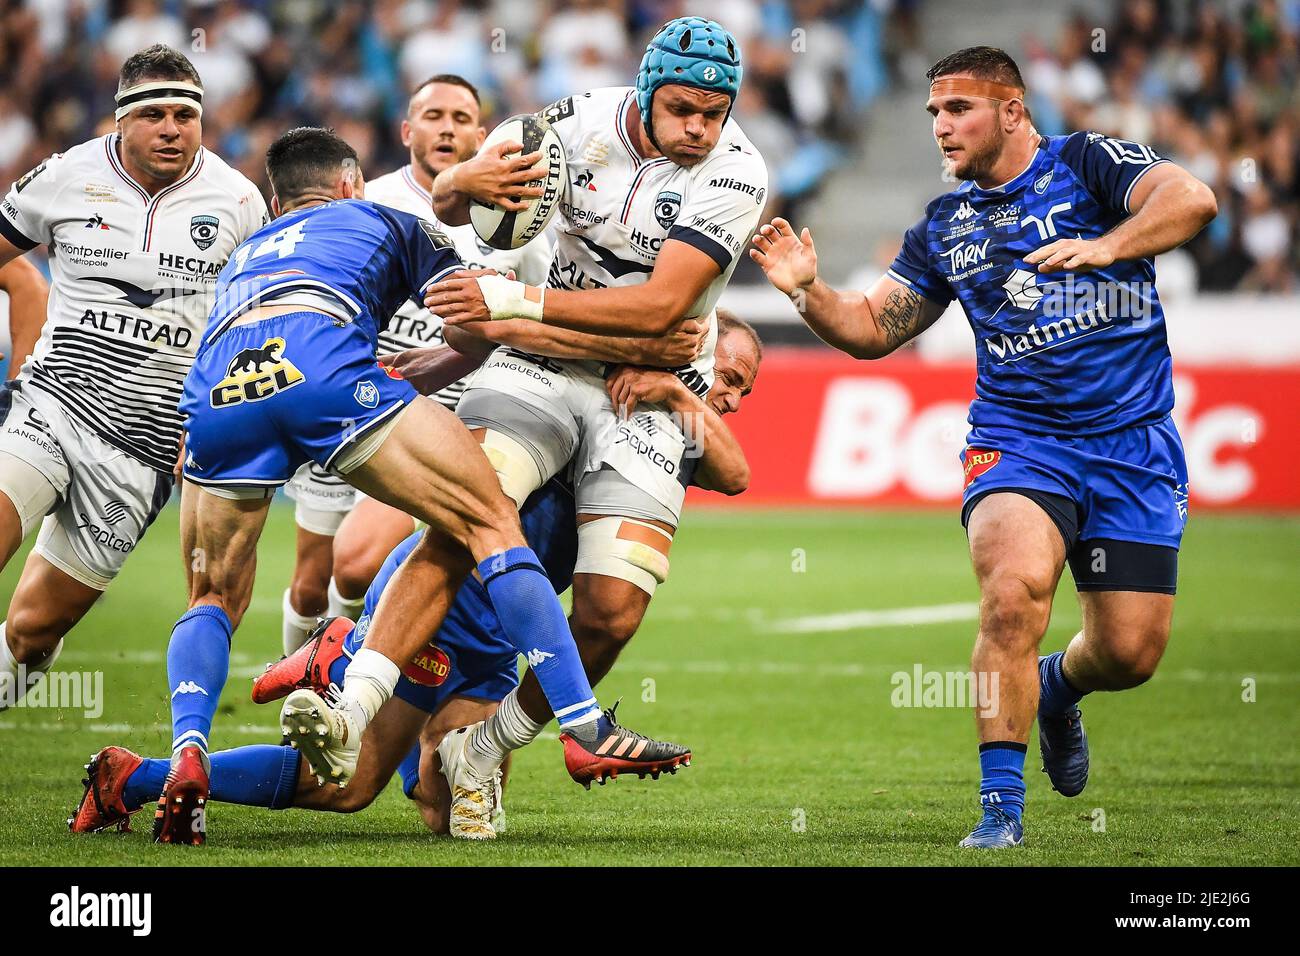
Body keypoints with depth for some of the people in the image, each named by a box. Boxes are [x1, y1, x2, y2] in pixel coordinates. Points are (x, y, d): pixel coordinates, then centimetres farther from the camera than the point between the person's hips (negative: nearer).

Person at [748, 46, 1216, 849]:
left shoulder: (1088, 164, -1)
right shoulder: (944, 227, 12)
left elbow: (1192, 199, -18)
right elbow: (873, 329, 15)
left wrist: (1106, 245, -33)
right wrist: (807, 289, -4)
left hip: (1133, 443, -1)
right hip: (1017, 441, 2)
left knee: (1130, 653, 1)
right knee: (1012, 594, -27)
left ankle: (1055, 691, 38)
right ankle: (1001, 806, -19)